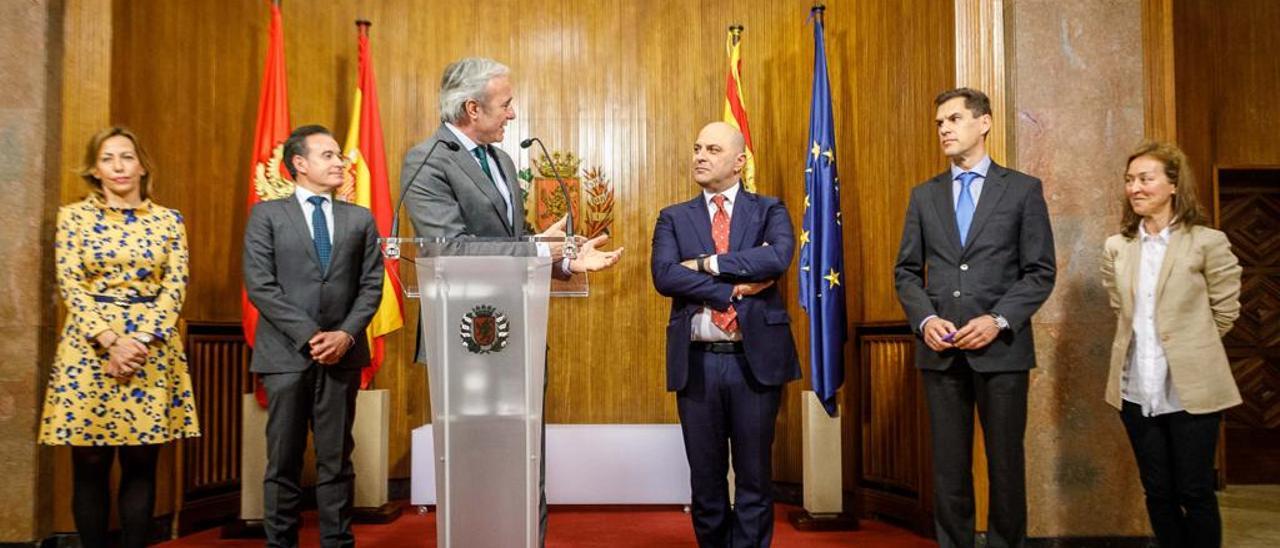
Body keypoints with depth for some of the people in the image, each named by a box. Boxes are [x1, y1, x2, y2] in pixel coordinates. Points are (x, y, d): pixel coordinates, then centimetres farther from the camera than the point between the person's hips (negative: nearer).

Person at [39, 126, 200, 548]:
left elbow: (175, 288, 1)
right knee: (90, 465, 4)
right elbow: (71, 288, -2)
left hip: (153, 350, 1)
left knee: (141, 463, 5)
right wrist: (111, 342, -14)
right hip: (89, 348, -1)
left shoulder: (169, 220, 7)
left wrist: (141, 341, -12)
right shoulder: (74, 216, 5)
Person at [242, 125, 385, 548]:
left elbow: (371, 286, 6)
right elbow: (259, 285, -5)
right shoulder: (267, 214, 3)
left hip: (343, 353, 2)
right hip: (286, 354, -2)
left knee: (337, 459, 8)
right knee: (284, 461, 6)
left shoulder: (360, 219, 11)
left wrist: (347, 334, -9)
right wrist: (309, 335, -13)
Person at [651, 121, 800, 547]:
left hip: (756, 358, -1)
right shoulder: (674, 218, 9)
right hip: (697, 362, 1)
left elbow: (778, 257, -14)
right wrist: (736, 287, -13)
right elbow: (664, 276, -8)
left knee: (754, 477, 7)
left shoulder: (769, 211, 7)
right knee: (705, 479, 12)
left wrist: (707, 263, -13)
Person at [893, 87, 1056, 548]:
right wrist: (925, 319, -7)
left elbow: (1040, 271, -1)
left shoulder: (1023, 189, 3)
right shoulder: (924, 195, 11)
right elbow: (906, 271, 10)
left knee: (1006, 464, 6)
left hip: (1001, 349, -2)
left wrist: (998, 320, -13)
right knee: (949, 468, 8)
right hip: (940, 350, 2)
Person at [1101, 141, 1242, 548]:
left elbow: (1225, 311, -1)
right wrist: (1144, 344, 10)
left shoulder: (1208, 242, -8)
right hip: (1136, 390, 4)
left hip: (1192, 389, -4)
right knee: (1157, 492, 13)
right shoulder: (1117, 247, 4)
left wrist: (1188, 348, 7)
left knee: (1195, 493, 6)